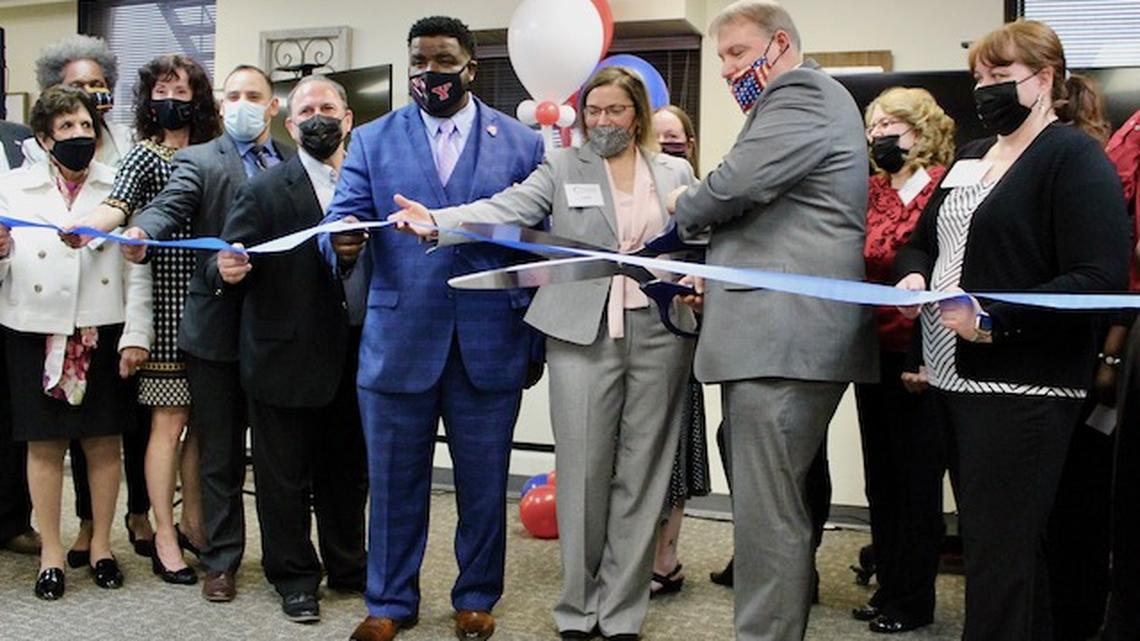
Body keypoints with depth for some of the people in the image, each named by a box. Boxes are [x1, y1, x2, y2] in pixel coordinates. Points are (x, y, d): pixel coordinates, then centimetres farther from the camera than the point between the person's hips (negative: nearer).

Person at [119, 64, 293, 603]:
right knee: (220, 453, 9)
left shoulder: (295, 162, 10)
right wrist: (141, 234, -38)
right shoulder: (199, 161, 1)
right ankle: (221, 559, 21)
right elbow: (168, 206, -17)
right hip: (218, 330, -2)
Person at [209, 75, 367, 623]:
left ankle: (348, 565, 34)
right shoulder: (265, 191, -6)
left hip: (351, 359, 4)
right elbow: (229, 264, -11)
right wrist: (227, 270, -30)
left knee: (348, 471, 16)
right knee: (286, 476, 8)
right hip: (286, 359, -4)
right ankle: (294, 576, 24)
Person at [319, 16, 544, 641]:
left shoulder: (523, 143, 4)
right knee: (393, 482, 10)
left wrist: (537, 343, 1)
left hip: (490, 346, 0)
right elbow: (340, 220, -2)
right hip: (398, 342, 1)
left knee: (484, 484, 11)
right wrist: (342, 244, -27)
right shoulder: (373, 141, 6)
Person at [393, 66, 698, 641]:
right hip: (583, 334, -1)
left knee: (640, 474, 5)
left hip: (660, 334, 2)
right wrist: (436, 220, -23)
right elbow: (505, 210, -7)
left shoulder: (676, 172, 13)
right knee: (582, 473, 0)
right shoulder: (562, 168, 6)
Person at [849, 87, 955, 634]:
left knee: (916, 479, 5)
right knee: (880, 476, 14)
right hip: (874, 352, 7)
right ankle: (888, 588, 28)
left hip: (915, 359, -6)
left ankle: (913, 600, 18)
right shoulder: (873, 190, 10)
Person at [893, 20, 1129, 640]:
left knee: (998, 556, -5)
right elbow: (921, 241, 24)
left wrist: (994, 320, -25)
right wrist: (913, 276, 1)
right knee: (998, 540, 17)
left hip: (1020, 387, -8)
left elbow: (1100, 279, -17)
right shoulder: (971, 157, 18)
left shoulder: (1074, 157, -7)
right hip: (953, 378, 8)